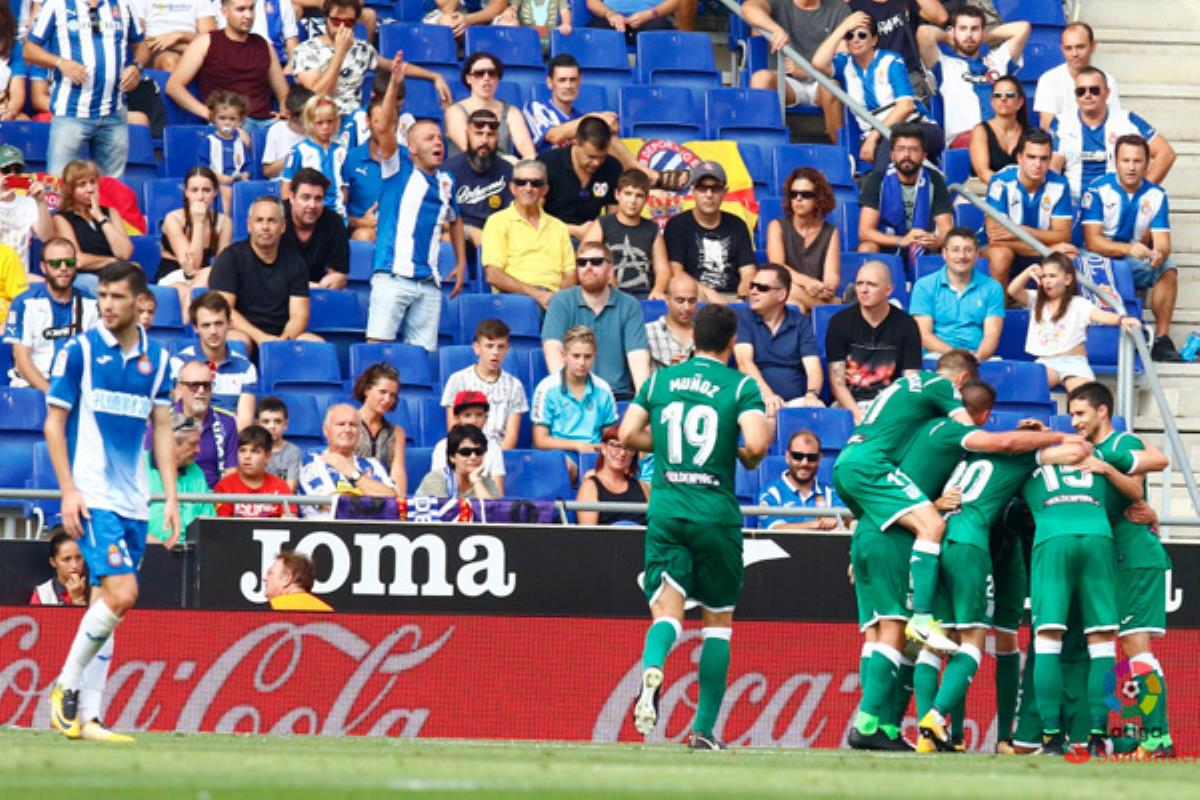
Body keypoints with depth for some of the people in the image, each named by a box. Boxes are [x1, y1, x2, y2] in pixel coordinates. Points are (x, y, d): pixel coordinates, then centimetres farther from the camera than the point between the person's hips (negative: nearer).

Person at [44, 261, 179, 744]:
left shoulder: (155, 358, 9)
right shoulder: (79, 351, -4)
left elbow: (162, 429, 15)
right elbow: (54, 423, -3)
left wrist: (170, 495, 7)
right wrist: (68, 490, -11)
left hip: (133, 500, 5)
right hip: (93, 496, -5)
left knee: (107, 603, 5)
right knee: (120, 593, -18)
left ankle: (87, 715, 7)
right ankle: (66, 684, -3)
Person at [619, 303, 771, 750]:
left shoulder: (659, 380, 8)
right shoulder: (741, 387, -2)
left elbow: (628, 434, 2)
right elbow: (755, 444, -16)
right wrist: (749, 459, 7)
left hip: (665, 508, 2)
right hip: (716, 511, -2)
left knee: (667, 609, -4)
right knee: (718, 620, 12)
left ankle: (652, 668, -40)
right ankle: (705, 728, 11)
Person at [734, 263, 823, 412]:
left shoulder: (801, 323, 11)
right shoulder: (744, 317, 8)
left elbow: (813, 367, 1)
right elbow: (744, 362, -7)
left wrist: (812, 394, -23)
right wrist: (767, 394, -25)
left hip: (796, 400, 2)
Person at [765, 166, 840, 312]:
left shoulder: (830, 232, 11)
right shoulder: (777, 227, 8)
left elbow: (832, 274, -2)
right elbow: (777, 267, -9)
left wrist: (828, 288, -29)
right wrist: (807, 282, -30)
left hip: (818, 297, 0)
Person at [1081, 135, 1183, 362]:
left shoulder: (1156, 195, 2)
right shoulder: (1098, 190, -9)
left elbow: (1162, 242, -4)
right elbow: (1092, 241, -18)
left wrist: (1159, 254, -30)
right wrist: (1129, 249, -33)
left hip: (1134, 264, 4)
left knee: (1168, 269, -23)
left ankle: (1162, 341, -19)